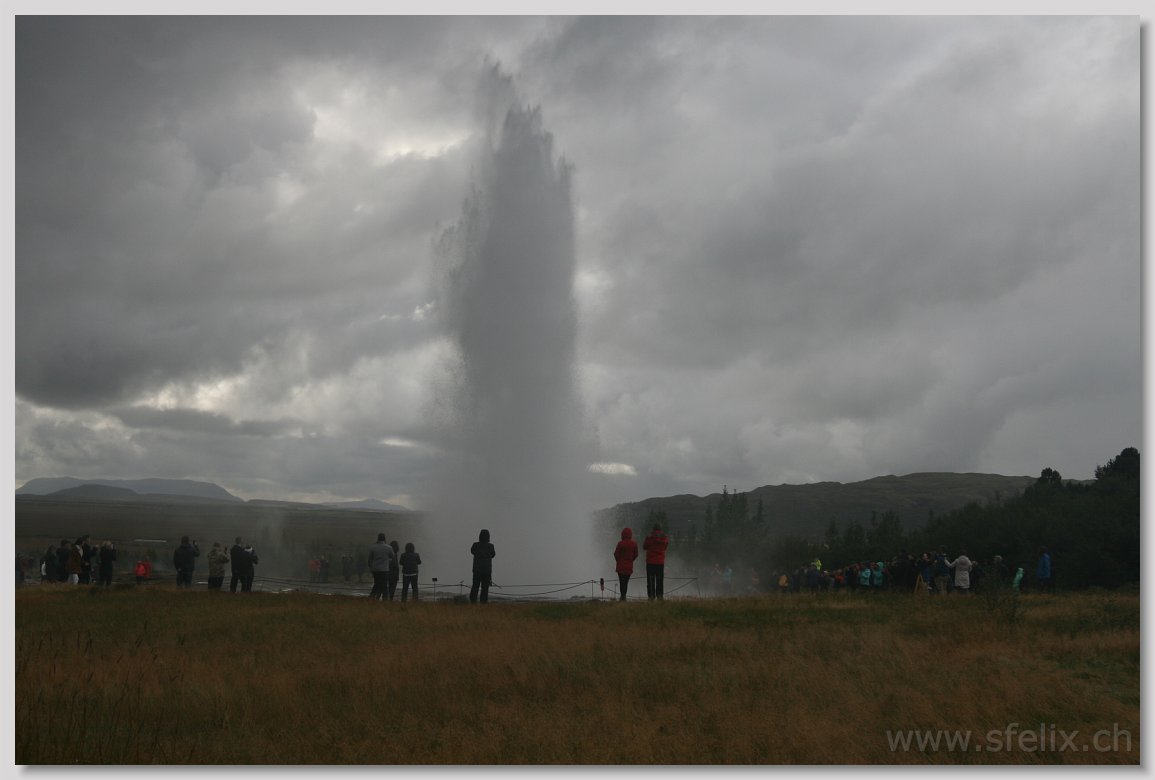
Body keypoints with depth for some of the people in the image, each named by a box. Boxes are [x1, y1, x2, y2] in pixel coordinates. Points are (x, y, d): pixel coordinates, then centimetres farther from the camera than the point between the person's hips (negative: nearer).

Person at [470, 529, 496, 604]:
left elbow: (472, 551, 17)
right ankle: (484, 600, -3)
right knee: (485, 586, 2)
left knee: (475, 585, 8)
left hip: (477, 569, 2)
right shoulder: (490, 546, -8)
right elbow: (493, 555, 12)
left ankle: (472, 599, 3)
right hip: (487, 570, -2)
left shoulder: (475, 545, -6)